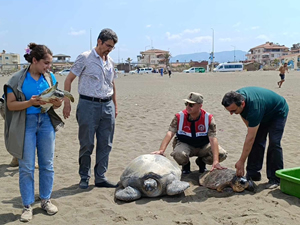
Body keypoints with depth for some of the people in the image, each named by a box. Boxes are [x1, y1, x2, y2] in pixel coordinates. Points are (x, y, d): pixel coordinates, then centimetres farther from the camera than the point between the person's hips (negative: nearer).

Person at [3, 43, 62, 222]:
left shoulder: (50, 77, 4)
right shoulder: (18, 79, -6)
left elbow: (56, 105, 9)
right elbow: (10, 105, -7)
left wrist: (57, 102, -14)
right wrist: (30, 102, -22)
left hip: (46, 122, 4)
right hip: (26, 124, -3)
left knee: (47, 164, 9)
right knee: (26, 167, 2)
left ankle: (46, 200, 25)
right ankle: (27, 206, 14)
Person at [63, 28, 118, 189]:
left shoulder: (110, 61, 13)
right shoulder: (85, 58, -4)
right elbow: (68, 80, -4)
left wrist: (115, 105, 20)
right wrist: (67, 103, -10)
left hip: (107, 106, 6)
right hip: (88, 105, -5)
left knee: (105, 144, 6)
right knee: (87, 144, 0)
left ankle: (100, 178, 16)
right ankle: (84, 177, 16)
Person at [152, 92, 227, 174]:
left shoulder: (208, 118, -17)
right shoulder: (179, 117, -16)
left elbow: (213, 139, -26)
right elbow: (170, 134, -25)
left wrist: (216, 161, -37)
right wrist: (161, 151, -44)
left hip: (203, 146, 2)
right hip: (185, 145, -1)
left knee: (222, 154, -22)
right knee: (178, 154, -37)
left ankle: (201, 162, 11)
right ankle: (185, 164, 4)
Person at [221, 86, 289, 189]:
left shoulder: (254, 107, -45)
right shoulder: (236, 97, -24)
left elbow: (250, 138, -42)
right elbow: (243, 115, 3)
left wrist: (241, 161, -39)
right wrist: (250, 129, -4)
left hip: (278, 112, -7)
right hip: (263, 115, 7)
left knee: (274, 143, -19)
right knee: (257, 142, -3)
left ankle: (275, 179, -10)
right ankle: (253, 175, 3)